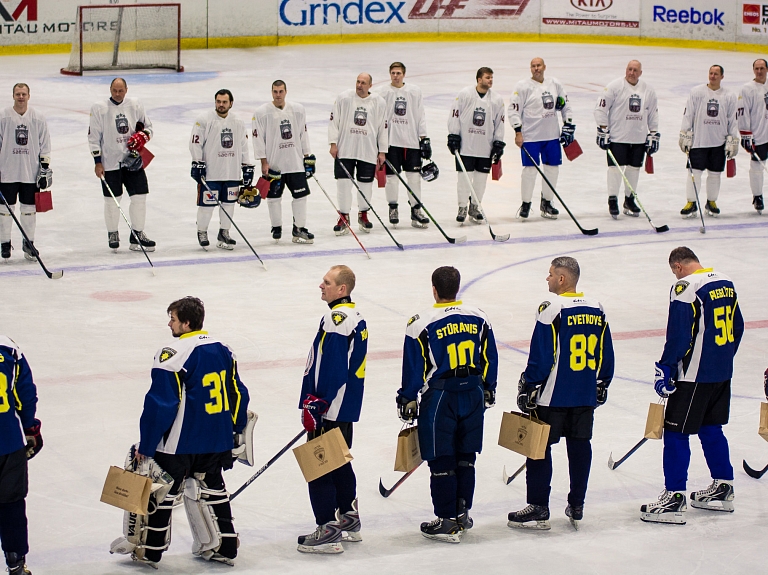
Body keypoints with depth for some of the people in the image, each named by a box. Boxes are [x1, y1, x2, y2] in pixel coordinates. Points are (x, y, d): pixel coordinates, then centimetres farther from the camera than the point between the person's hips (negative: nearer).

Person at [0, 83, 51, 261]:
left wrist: (45, 169, 4)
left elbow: (45, 146, 9)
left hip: (31, 173, 1)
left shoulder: (38, 119, 4)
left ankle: (28, 243, 18)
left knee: (29, 209, 6)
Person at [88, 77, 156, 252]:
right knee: (112, 200, 4)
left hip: (133, 160, 3)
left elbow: (147, 126, 14)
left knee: (139, 197, 1)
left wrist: (142, 136, -9)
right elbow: (93, 136, -3)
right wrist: (97, 161, -6)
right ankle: (112, 234, 22)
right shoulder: (99, 108, -5)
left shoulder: (135, 105, 4)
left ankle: (137, 234, 12)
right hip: (110, 162, -3)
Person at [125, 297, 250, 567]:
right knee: (212, 487, 21)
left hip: (179, 443, -7)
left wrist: (146, 446, -11)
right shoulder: (223, 350, 4)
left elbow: (160, 405, -19)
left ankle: (151, 550, 15)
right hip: (217, 441, 7)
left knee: (163, 491, 7)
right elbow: (238, 394, 13)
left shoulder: (173, 355, -19)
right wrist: (236, 429, 27)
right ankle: (225, 546, 24)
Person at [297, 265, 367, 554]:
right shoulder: (356, 317, 12)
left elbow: (330, 369, -23)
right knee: (339, 461, 21)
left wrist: (315, 405, -20)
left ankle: (328, 531, -3)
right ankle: (349, 519, 32)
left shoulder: (336, 319, -19)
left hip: (329, 408, -10)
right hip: (347, 406, 10)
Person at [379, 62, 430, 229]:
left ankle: (416, 209, 7)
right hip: (391, 140, -1)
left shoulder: (415, 91, 7)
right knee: (391, 175, 0)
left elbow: (421, 116, 10)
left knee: (414, 175, 0)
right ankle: (393, 208, 14)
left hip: (411, 140, 1)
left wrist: (424, 138, 6)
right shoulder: (384, 92, 2)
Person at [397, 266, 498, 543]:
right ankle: (463, 513, 24)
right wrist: (487, 390, 22)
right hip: (473, 394, 5)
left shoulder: (422, 324, -13)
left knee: (441, 462, 3)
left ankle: (448, 522, 6)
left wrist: (407, 401, 2)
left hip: (439, 398, -5)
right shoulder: (478, 318, 1)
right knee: (465, 457, 16)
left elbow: (414, 369, -9)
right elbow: (490, 359, 10)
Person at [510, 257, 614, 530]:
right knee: (580, 446, 12)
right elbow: (606, 355, 12)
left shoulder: (552, 310, -15)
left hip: (552, 396, -6)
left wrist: (527, 388, -6)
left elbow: (541, 357, -15)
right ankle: (577, 507, 17)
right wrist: (602, 385, 24)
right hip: (586, 395, 6)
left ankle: (538, 509, 4)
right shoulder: (596, 309, 5)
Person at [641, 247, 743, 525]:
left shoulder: (685, 288, -16)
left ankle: (675, 498, -3)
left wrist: (665, 370, -12)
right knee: (711, 428, 21)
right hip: (722, 374, 8)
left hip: (694, 375, -8)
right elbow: (737, 328, 17)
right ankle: (722, 489, 27)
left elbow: (678, 336, -20)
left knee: (676, 433, -2)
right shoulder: (726, 284, 9)